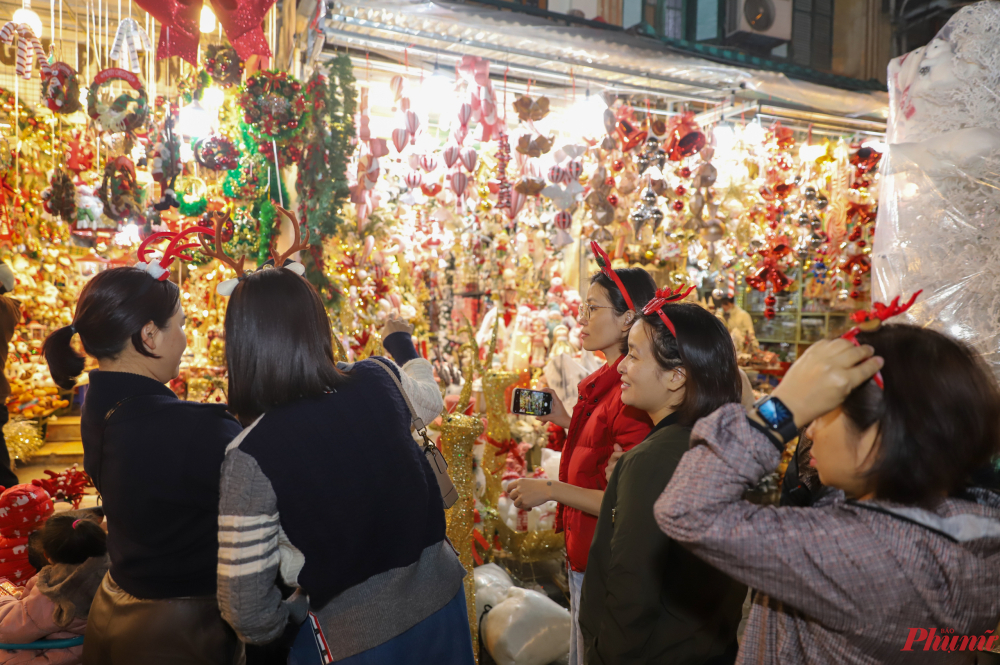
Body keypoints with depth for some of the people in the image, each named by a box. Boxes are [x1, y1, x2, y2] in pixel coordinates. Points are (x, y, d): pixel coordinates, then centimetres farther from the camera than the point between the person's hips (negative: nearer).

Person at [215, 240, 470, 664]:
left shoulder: (251, 457, -23)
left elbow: (246, 613, -17)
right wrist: (400, 340, 34)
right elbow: (428, 398, 16)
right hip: (442, 595, 5)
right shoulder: (378, 383, -12)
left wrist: (291, 611, 5)